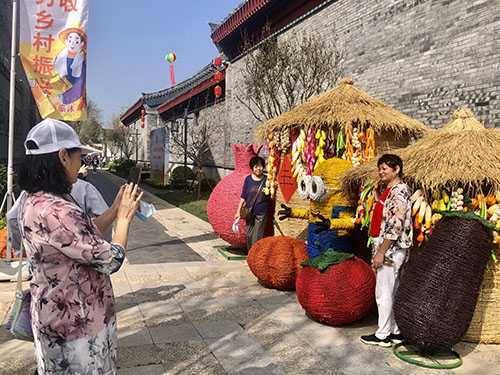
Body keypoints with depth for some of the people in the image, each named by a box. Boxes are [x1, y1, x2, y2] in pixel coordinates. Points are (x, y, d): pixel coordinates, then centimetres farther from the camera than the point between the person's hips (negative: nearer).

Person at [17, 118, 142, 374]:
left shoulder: (33, 200, 0)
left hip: (57, 313, 9)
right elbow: (111, 260, -24)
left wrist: (116, 210, 10)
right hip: (76, 322, -9)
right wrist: (125, 217, -11)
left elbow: (85, 233, 11)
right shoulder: (55, 211, -31)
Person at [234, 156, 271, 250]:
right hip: (250, 213, 2)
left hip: (261, 213, -2)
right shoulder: (248, 179, -1)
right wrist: (238, 211, 2)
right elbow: (243, 197, 3)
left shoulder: (266, 180, -4)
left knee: (257, 238, -4)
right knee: (249, 236, 12)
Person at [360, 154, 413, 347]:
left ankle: (383, 335, 9)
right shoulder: (387, 189, 14)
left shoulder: (399, 191, -16)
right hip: (388, 249, 10)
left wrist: (381, 252, -22)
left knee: (383, 293, -2)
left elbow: (396, 226, -22)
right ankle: (395, 331, 24)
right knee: (391, 292, 15)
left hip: (391, 249, -10)